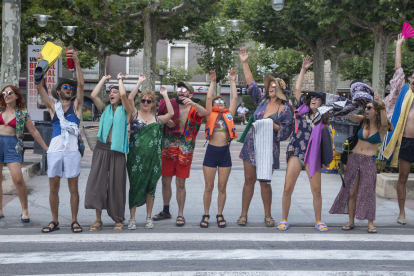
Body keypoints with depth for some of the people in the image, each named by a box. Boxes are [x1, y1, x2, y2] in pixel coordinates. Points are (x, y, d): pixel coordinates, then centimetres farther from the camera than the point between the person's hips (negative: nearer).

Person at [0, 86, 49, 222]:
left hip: (12, 145, -2)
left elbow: (34, 132, 10)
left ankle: (25, 210, 0)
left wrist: (46, 148, 10)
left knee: (18, 178, -14)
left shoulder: (23, 114, 6)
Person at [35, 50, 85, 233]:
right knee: (53, 187, 4)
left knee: (73, 187, 1)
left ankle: (74, 221, 9)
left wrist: (77, 63, -10)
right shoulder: (53, 105, 12)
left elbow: (81, 84, -2)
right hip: (54, 150, 1)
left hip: (72, 151, -1)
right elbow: (39, 87, 3)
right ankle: (54, 221, 14)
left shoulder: (76, 105, 10)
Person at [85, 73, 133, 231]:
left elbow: (123, 95, -14)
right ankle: (98, 220, 4)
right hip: (101, 148, 3)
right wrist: (104, 80, 8)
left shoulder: (125, 110, 4)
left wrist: (120, 79, 2)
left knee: (116, 185, 1)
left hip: (117, 151, -3)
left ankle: (118, 220, 11)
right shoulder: (105, 109, 13)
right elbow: (93, 95, -2)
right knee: (97, 182, -3)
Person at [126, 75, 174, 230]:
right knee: (135, 185, -1)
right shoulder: (135, 115, 4)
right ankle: (132, 218, 7)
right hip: (136, 156, -2)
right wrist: (140, 82, -8)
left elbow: (171, 113, -6)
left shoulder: (157, 119, 10)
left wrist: (165, 95, -1)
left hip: (152, 157, 2)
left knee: (150, 186, 6)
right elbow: (129, 98, -11)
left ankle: (148, 217, 17)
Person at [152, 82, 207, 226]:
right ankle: (166, 211, 28)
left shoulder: (193, 110, -6)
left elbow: (204, 112, -29)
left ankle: (180, 214, 11)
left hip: (185, 151, -3)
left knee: (180, 184, 1)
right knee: (165, 182, 11)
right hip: (167, 149, 3)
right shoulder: (169, 104, 1)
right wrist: (165, 121, -8)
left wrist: (192, 103, -47)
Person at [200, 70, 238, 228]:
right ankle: (206, 215, 14)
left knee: (222, 187, 6)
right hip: (211, 152, -2)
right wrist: (213, 82, 2)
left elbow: (235, 98, 7)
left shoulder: (229, 115, 9)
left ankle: (220, 215, 16)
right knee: (209, 187, 3)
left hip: (225, 153, 2)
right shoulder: (211, 115, 4)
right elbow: (209, 98, -3)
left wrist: (232, 81, 10)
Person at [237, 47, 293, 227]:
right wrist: (244, 63, 1)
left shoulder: (285, 110, -3)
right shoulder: (262, 100, 7)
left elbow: (286, 132, -4)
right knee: (249, 180, 5)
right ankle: (244, 214, 10)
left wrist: (273, 125, -19)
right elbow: (251, 84, 5)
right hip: (251, 145, 3)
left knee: (265, 182, 2)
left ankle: (268, 215, 16)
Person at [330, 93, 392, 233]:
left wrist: (382, 106, -41)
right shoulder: (363, 121, 6)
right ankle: (351, 221, 14)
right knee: (351, 192, 4)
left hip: (369, 161, -4)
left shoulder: (382, 127, -7)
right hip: (354, 158, 4)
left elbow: (384, 122, -28)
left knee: (368, 192, -3)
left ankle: (370, 223, 8)